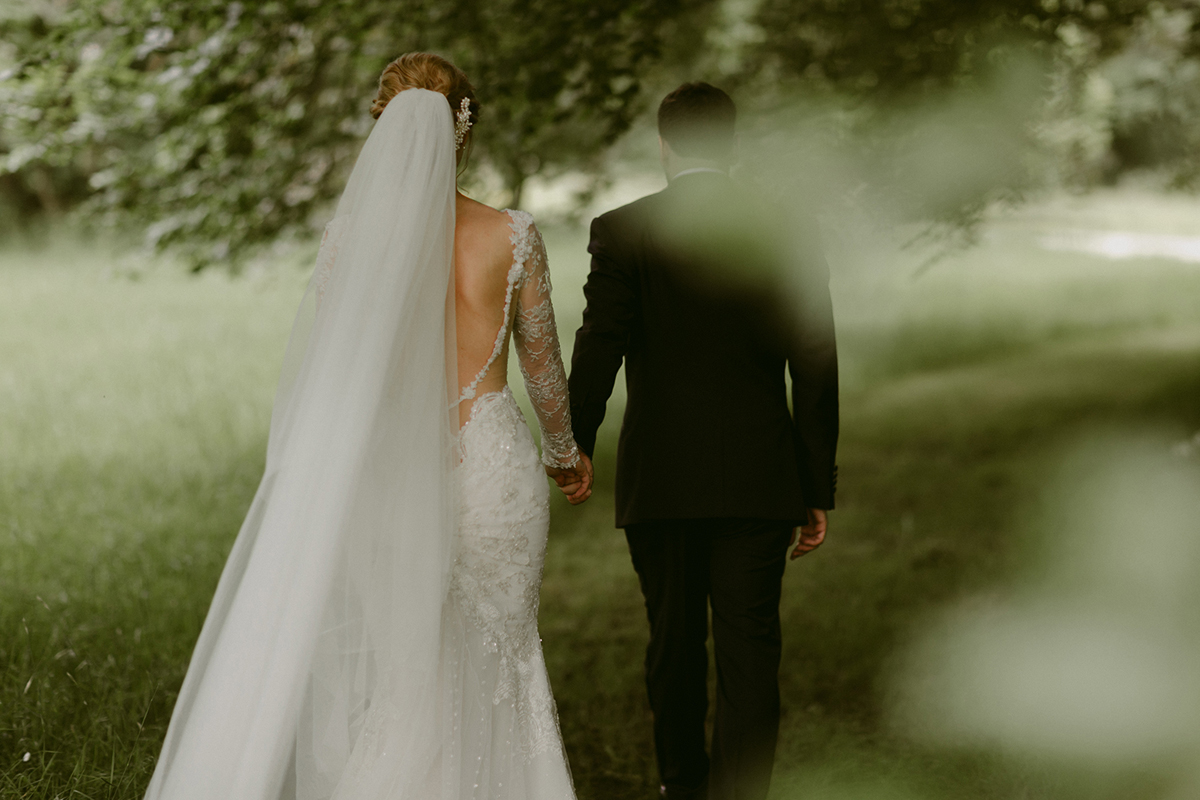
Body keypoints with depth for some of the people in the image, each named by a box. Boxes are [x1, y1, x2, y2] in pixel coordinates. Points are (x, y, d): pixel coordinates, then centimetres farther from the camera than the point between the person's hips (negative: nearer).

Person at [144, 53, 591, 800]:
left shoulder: (354, 233, -5)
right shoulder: (513, 236, -5)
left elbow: (318, 370, -2)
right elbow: (543, 363, 6)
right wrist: (566, 449, 24)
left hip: (392, 471, 0)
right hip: (493, 468, 0)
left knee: (396, 676, 10)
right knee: (497, 661, 16)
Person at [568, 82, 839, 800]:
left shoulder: (621, 231, -5)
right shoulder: (788, 236, 0)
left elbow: (596, 356, -8)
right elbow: (817, 377, 1)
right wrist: (818, 492, 7)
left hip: (658, 481, 0)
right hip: (759, 483, 0)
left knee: (674, 641, 17)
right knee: (749, 653, 0)